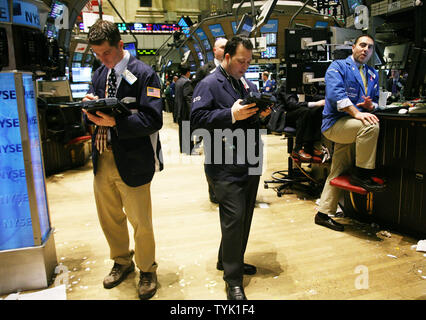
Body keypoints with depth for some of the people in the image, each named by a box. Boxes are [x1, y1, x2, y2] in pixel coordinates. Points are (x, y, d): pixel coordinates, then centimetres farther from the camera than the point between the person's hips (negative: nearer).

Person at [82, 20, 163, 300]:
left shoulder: (144, 74, -10)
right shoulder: (99, 75, 12)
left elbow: (153, 119, -19)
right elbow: (91, 117, 12)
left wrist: (115, 121, -29)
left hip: (132, 161, -7)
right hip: (102, 160, 7)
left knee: (141, 223, 6)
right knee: (109, 218, 20)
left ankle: (147, 270, 31)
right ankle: (122, 262, 45)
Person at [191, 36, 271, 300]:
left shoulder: (249, 85, 18)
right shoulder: (209, 85, -5)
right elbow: (197, 118, -16)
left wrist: (263, 113, 2)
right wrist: (232, 114, -23)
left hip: (251, 164, 8)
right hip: (225, 167, -8)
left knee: (245, 215, 15)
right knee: (234, 217, -9)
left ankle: (229, 260, 36)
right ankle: (233, 280, 7)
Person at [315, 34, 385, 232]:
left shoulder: (373, 74, 21)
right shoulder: (338, 66, 1)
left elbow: (374, 101, 22)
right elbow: (335, 93, -16)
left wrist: (370, 105, -5)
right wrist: (356, 113, -28)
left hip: (351, 128, 6)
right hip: (335, 123, -6)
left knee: (338, 173, 5)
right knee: (371, 126, -32)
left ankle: (323, 214, 14)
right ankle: (361, 175, -17)